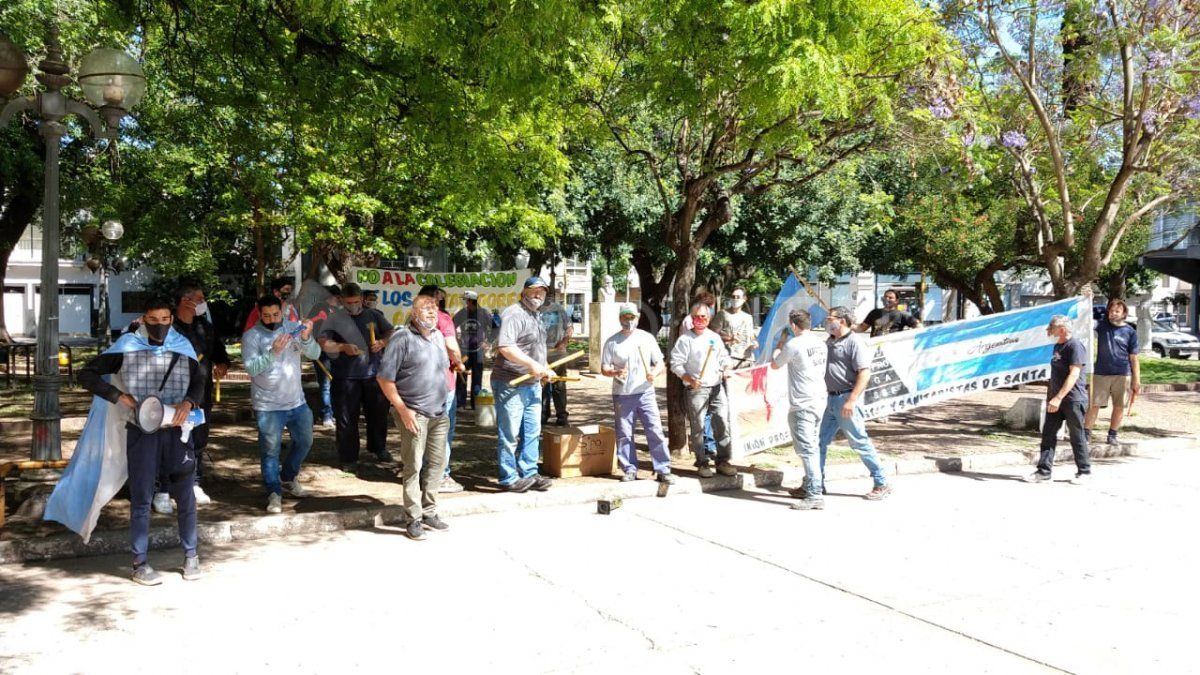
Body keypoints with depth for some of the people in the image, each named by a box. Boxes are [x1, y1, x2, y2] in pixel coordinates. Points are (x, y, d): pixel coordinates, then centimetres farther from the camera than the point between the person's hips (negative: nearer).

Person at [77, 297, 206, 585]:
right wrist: (119, 396, -10)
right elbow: (87, 374, 1)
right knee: (141, 499, 4)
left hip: (177, 430, 2)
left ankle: (190, 556, 22)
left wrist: (188, 403, -16)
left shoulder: (182, 346, 6)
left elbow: (199, 381, 5)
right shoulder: (127, 346, 0)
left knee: (185, 496, 7)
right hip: (141, 432, -2)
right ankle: (139, 563, 13)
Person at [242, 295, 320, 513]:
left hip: (297, 401, 5)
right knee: (270, 450, -1)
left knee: (304, 442, 17)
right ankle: (274, 493, 10)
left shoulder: (293, 329, 1)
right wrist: (273, 351, -33)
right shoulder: (251, 336, -9)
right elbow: (251, 368, -19)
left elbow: (315, 354, -7)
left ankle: (288, 478, 38)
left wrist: (306, 338, -27)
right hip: (268, 406, -4)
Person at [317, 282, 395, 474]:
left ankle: (379, 448, 35)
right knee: (346, 419, 0)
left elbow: (390, 333, 10)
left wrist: (382, 342, -12)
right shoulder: (334, 320, 2)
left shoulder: (374, 315, 9)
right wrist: (343, 347, -22)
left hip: (373, 374, 3)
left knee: (378, 413, 14)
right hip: (346, 377, -2)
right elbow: (322, 343, -7)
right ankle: (348, 458, 11)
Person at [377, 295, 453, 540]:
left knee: (437, 463, 11)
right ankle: (413, 519, 6)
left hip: (439, 413, 7)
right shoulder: (402, 338, -9)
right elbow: (384, 378, -11)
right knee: (413, 466, -2)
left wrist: (443, 401, 16)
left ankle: (429, 512, 23)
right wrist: (402, 409, -14)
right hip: (414, 414, -7)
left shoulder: (438, 336, 12)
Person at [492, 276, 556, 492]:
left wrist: (544, 369, 14)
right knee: (510, 434, -1)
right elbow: (505, 347, -27)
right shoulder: (514, 313, -14)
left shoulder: (535, 316, 18)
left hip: (532, 384, 10)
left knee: (532, 432, 14)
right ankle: (509, 479, 7)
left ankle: (528, 474, 24)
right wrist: (532, 364, -26)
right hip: (511, 384, -10)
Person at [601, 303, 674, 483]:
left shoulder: (647, 338, 6)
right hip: (622, 395, 0)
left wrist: (654, 372, -15)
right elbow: (604, 368, 3)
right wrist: (615, 372, -19)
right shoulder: (612, 342, 4)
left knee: (655, 431, -4)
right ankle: (630, 470, 16)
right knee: (624, 435, 4)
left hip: (645, 393, 0)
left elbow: (660, 363, 7)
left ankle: (663, 470, 1)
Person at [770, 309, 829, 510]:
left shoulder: (793, 345, -14)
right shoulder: (820, 343, 9)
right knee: (812, 446, 21)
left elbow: (774, 364, 0)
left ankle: (815, 495, -11)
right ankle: (812, 484, 32)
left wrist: (780, 343, 17)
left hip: (802, 405, -8)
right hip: (820, 400, 8)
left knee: (806, 450, -8)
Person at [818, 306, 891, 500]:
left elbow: (864, 374, -19)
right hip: (831, 399, 9)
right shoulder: (829, 342, 15)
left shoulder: (854, 342, -12)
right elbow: (819, 366, 28)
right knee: (820, 440, 10)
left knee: (860, 442, -4)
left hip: (845, 399, -9)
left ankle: (882, 484, 6)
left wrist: (851, 400, -24)